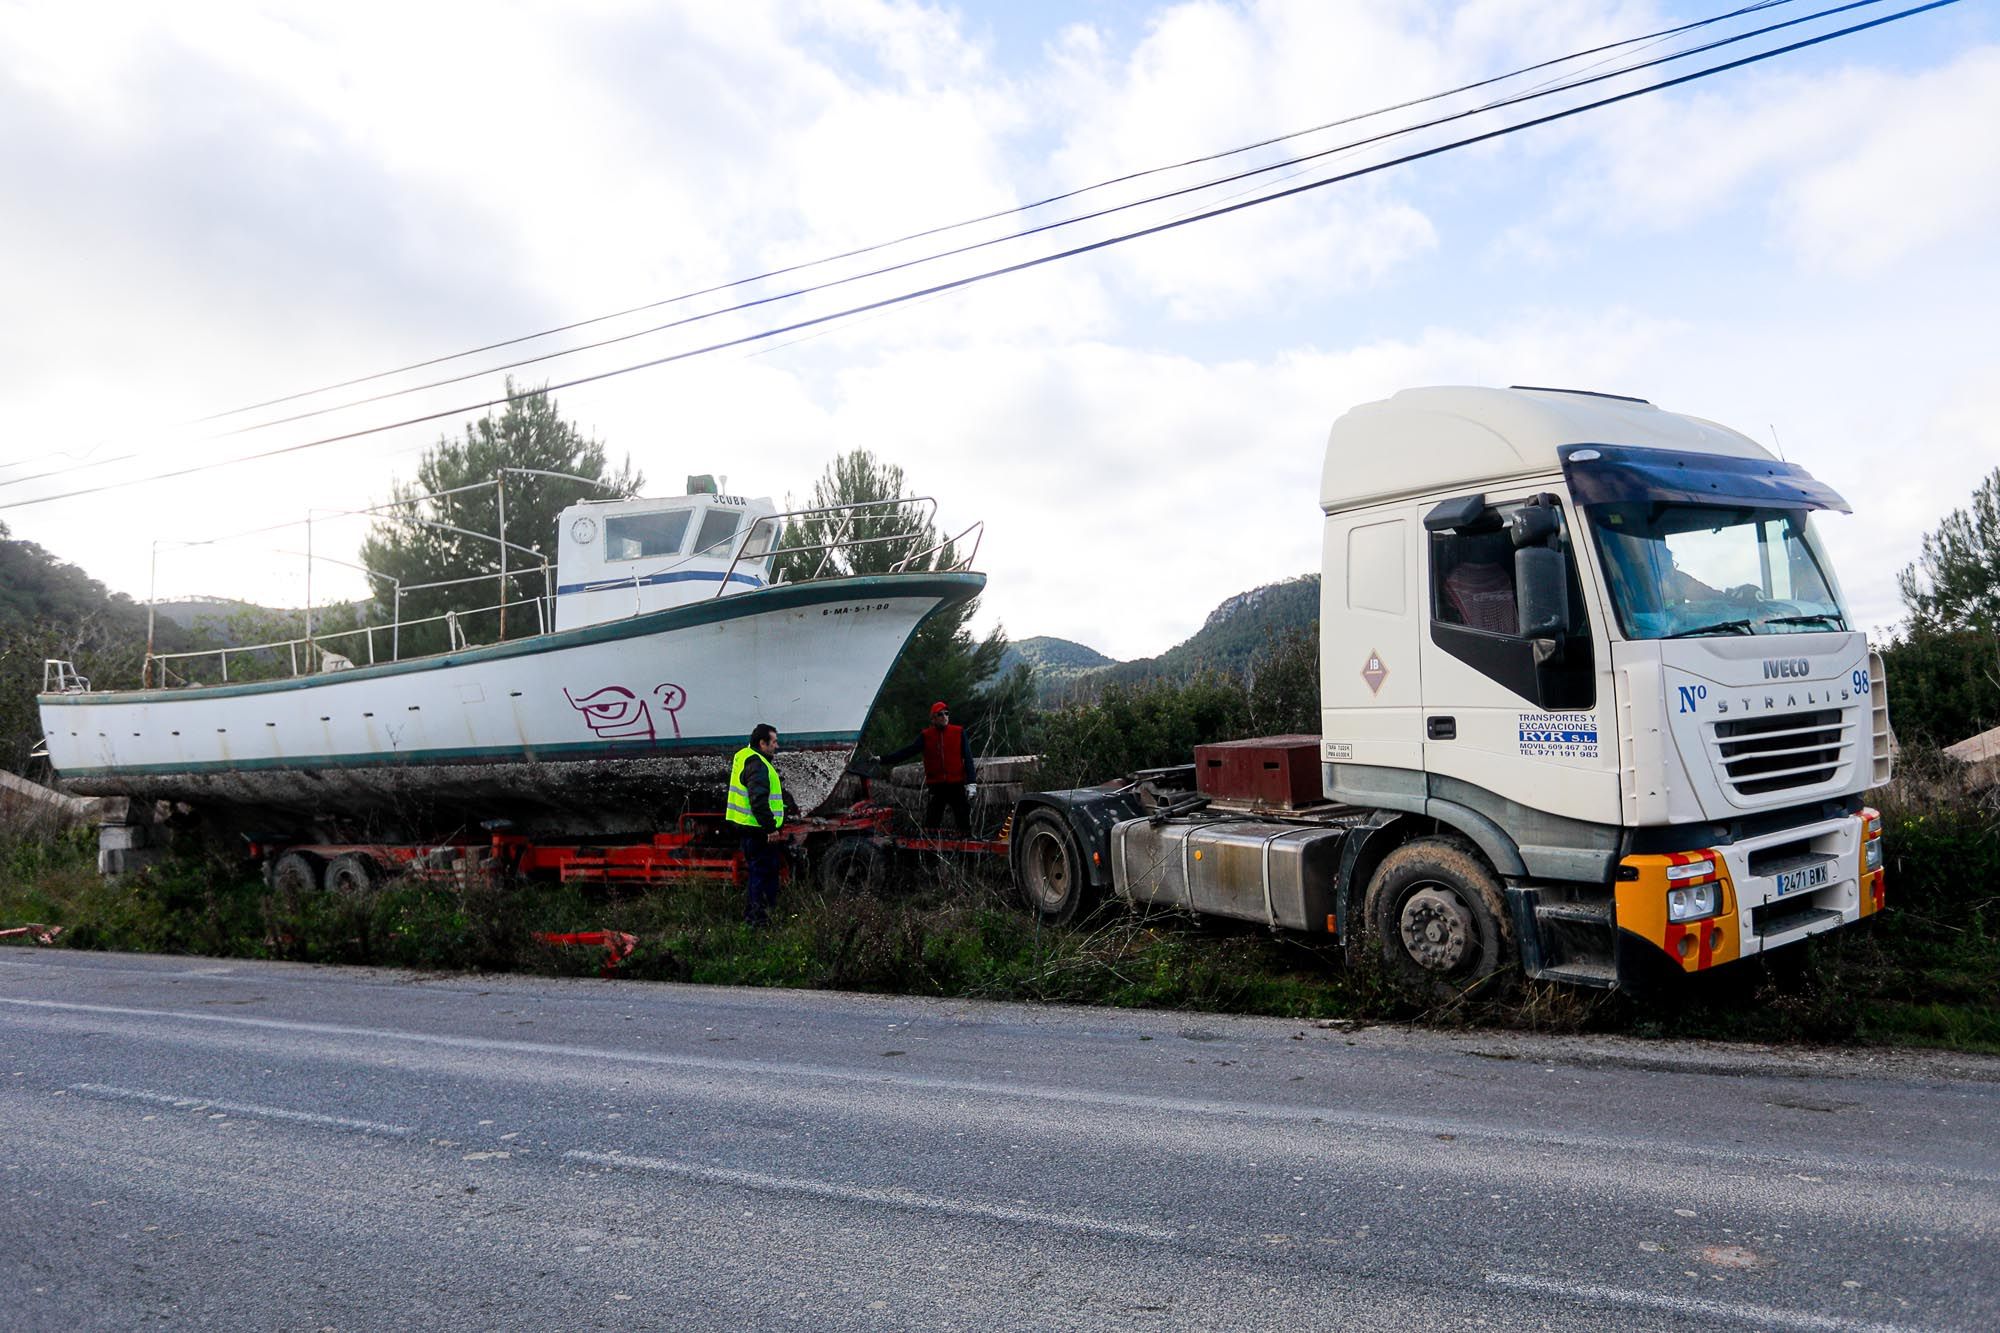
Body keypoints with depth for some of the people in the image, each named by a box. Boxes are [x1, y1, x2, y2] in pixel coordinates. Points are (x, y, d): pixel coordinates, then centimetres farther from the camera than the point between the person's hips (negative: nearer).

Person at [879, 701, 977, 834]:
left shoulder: (959, 733, 3)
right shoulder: (926, 736, 6)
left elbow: (968, 758, 2)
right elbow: (907, 751, 0)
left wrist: (971, 782, -6)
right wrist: (883, 759, -8)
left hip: (957, 785, -1)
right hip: (935, 786, 1)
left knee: (964, 823, -2)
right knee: (930, 823, 4)